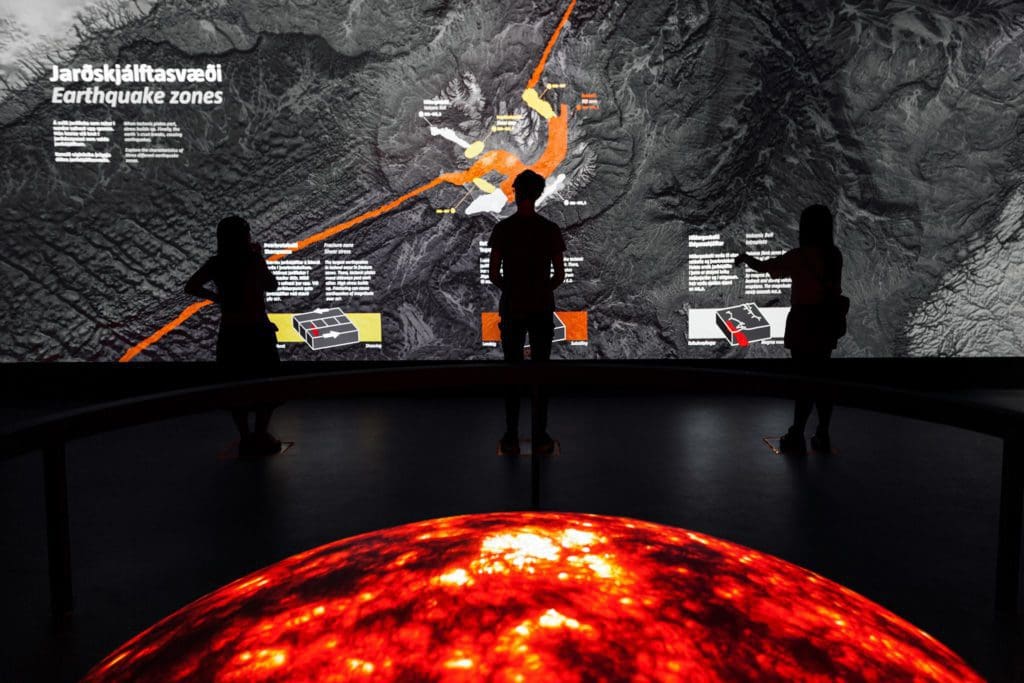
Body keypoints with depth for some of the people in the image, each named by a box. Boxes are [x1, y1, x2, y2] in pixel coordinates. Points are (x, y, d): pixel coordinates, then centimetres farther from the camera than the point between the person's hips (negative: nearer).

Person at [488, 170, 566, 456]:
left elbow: (494, 274, -6)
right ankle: (540, 437, 10)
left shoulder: (502, 228, -5)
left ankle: (511, 438, 10)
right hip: (542, 309, 0)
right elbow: (560, 275, -4)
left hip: (512, 309, 0)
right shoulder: (550, 229, -4)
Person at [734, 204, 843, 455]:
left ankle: (796, 438, 8)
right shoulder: (834, 254, 3)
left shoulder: (801, 256, -15)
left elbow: (765, 267, -7)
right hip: (827, 323, 6)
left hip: (805, 324, -6)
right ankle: (822, 437, 18)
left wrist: (745, 258, 13)